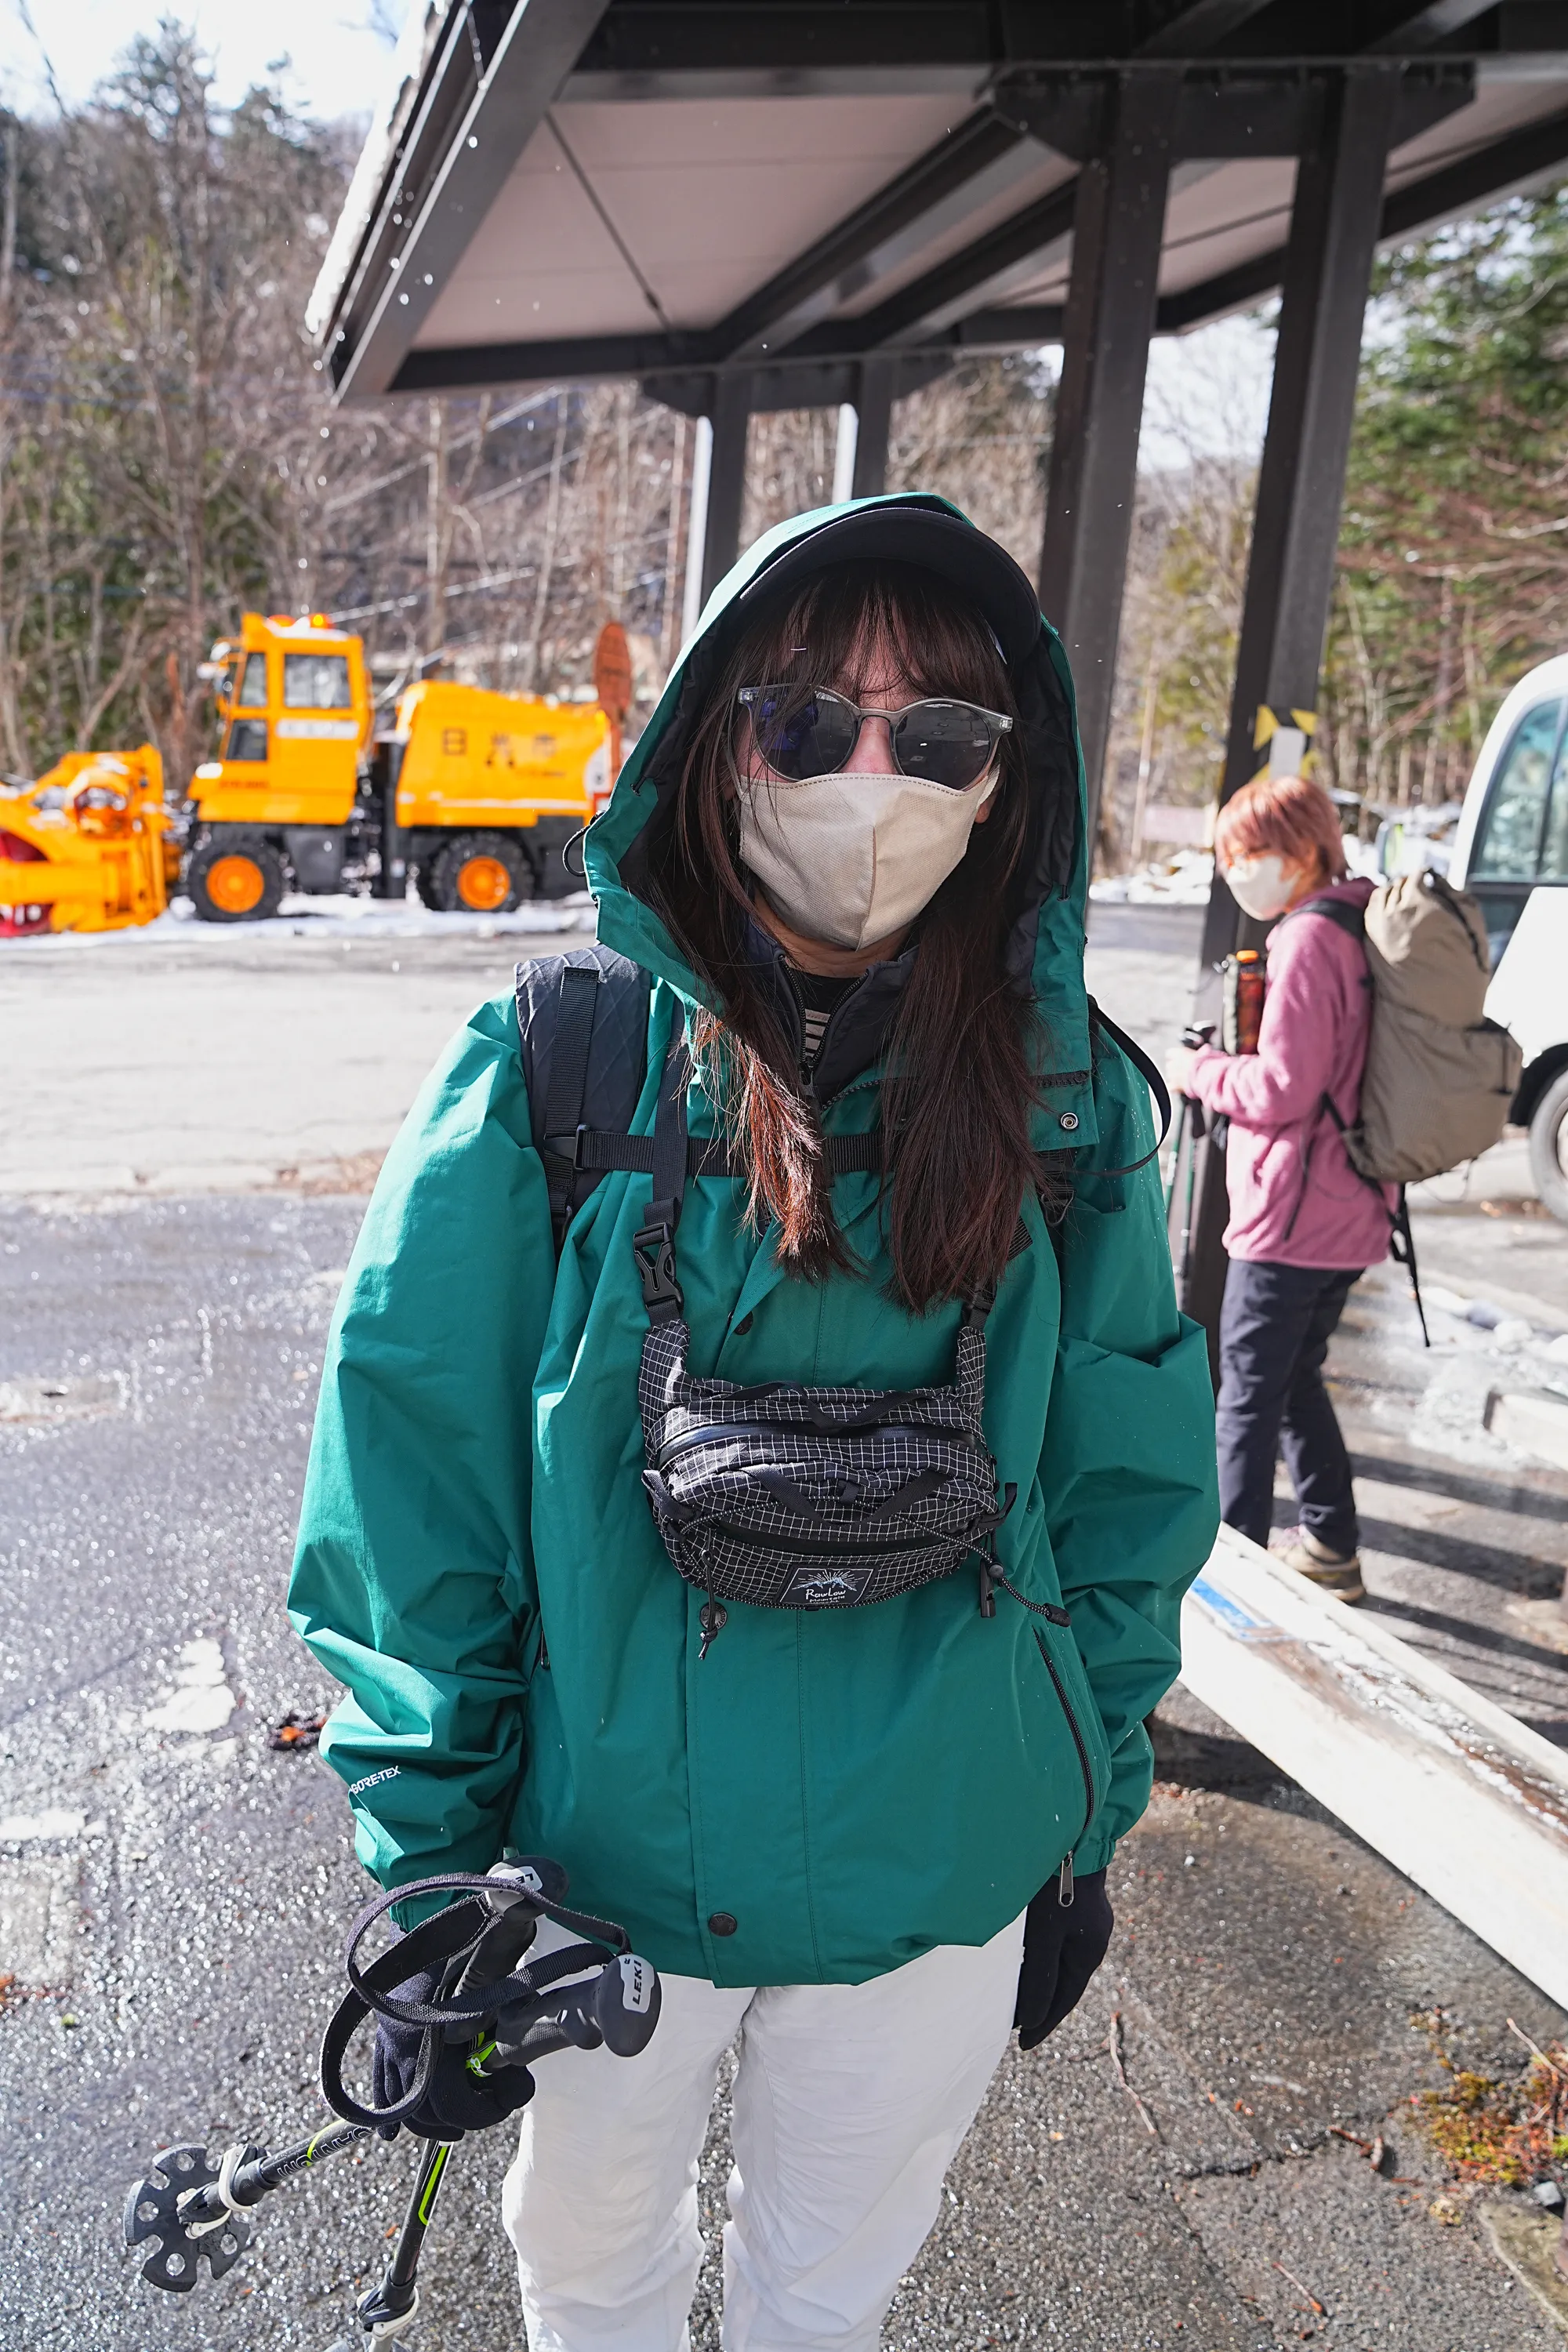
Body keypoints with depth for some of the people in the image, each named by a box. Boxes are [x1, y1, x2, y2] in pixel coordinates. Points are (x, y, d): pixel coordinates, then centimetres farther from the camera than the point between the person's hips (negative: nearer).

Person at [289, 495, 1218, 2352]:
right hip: (607, 1868, -1)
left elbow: (1127, 1491, 0)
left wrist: (1090, 1820, 6)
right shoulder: (553, 1072, -15)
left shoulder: (1070, 1102, -8)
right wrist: (434, 1874, -10)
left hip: (947, 1880, 2)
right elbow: (410, 1484, -12)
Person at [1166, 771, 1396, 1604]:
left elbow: (1280, 1088, -22)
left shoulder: (1308, 941, -17)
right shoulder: (1361, 930, 12)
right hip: (1352, 1213, 10)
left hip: (1291, 1216, -10)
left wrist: (1196, 1068, -6)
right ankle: (1330, 1545, 30)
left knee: (1247, 1395, 1)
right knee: (1296, 1377, 21)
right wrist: (1227, 1059, 10)